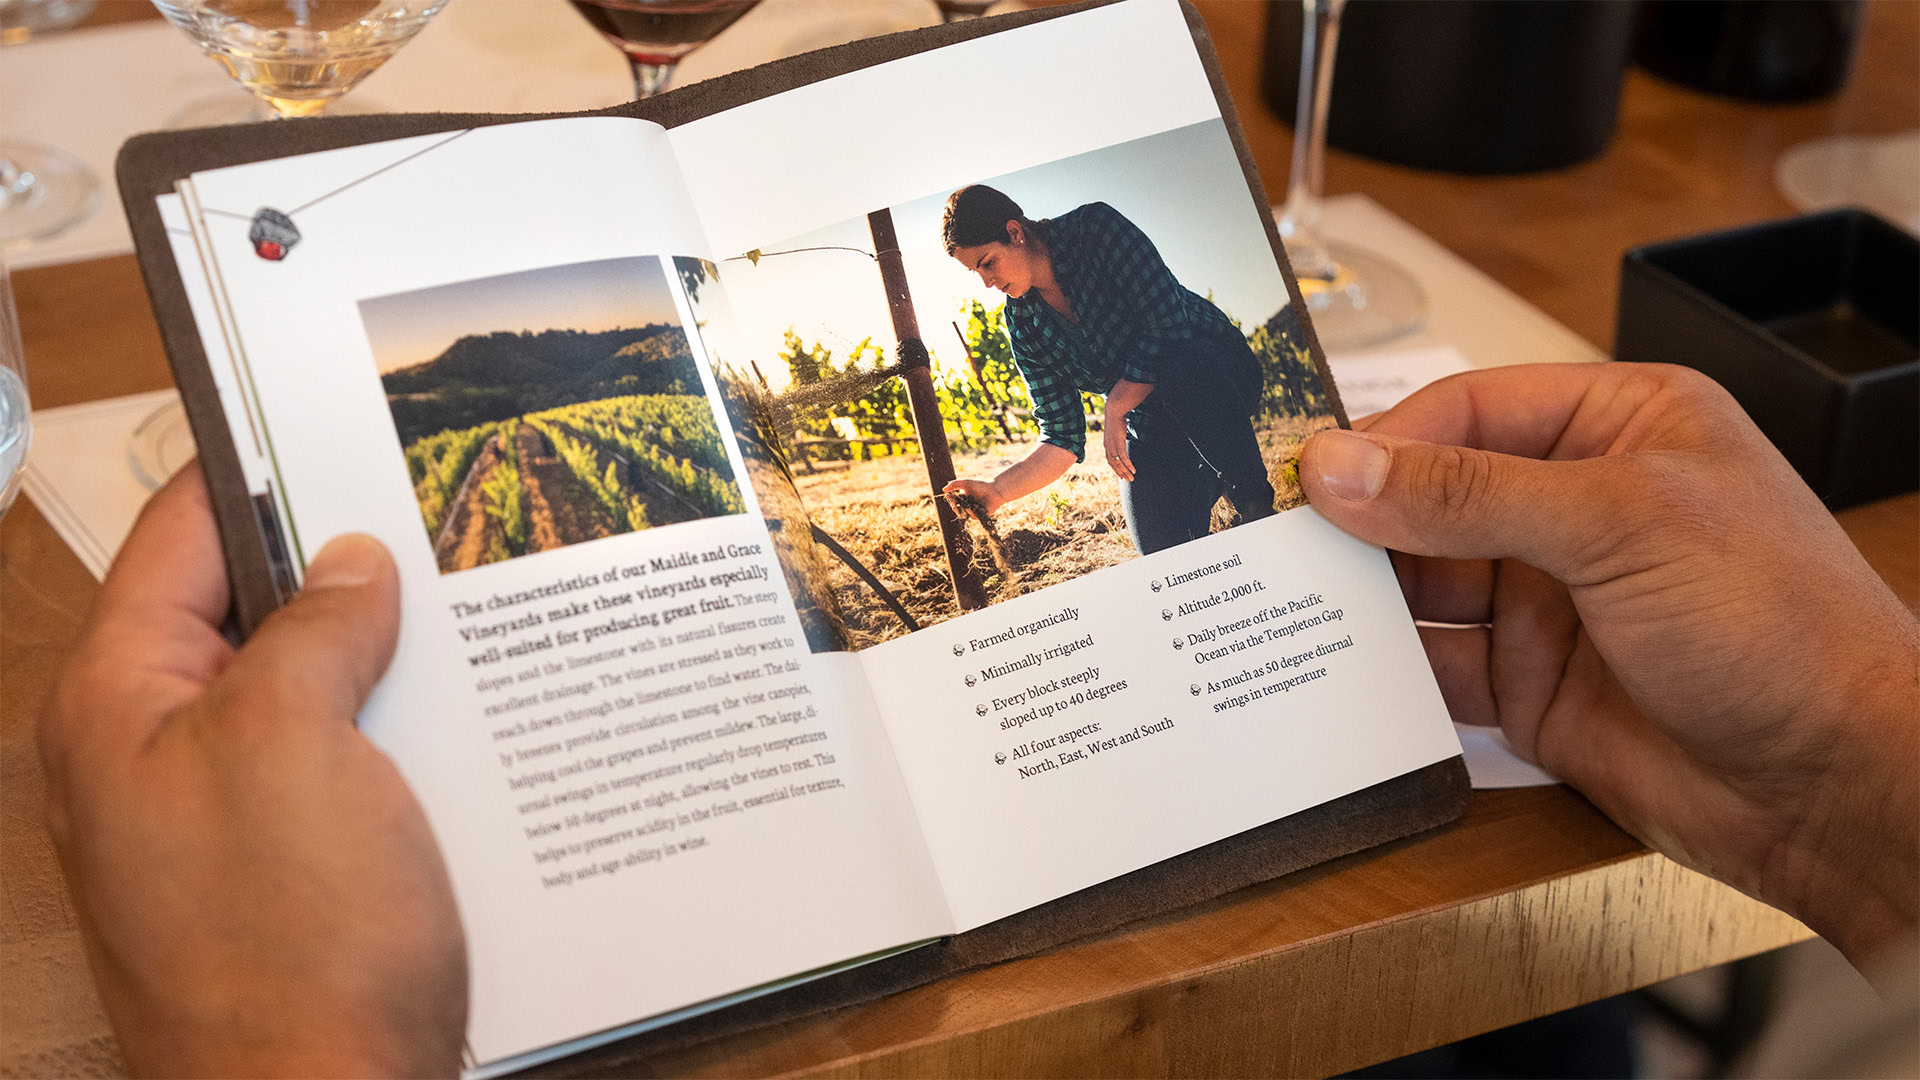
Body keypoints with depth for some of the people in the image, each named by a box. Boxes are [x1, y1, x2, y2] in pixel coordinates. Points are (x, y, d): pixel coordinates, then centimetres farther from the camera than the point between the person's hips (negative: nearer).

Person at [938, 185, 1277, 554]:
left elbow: (1169, 322, -24)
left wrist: (1114, 411, -19)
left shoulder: (1095, 227, -16)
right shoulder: (1024, 326, -2)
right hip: (1150, 424, 4)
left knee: (1178, 369, -41)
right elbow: (1062, 439, -4)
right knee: (1164, 550, -18)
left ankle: (1255, 502, -18)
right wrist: (996, 490, -21)